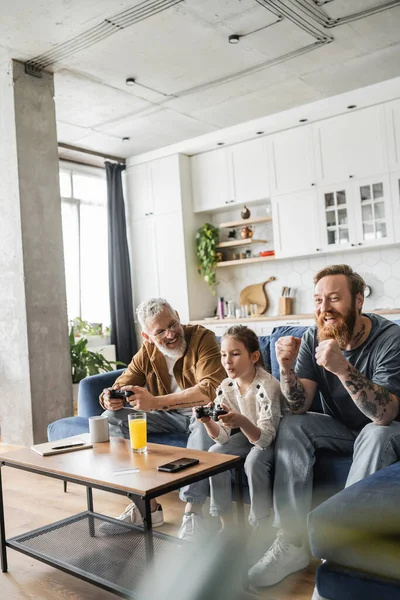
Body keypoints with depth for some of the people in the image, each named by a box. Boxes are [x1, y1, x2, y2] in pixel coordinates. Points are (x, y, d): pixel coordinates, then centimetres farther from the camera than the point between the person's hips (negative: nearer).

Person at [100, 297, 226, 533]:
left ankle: (191, 509, -28)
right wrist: (110, 398, -26)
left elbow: (211, 389, -33)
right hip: (169, 417, 6)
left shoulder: (202, 338, -19)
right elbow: (121, 386, 2)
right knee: (113, 417, -10)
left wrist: (155, 402, -40)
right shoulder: (147, 353, 0)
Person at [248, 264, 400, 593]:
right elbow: (299, 407, -15)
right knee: (291, 425, -19)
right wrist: (286, 369, -35)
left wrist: (342, 368, -50)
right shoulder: (314, 338, -11)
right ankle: (293, 543, -18)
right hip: (341, 428, 5)